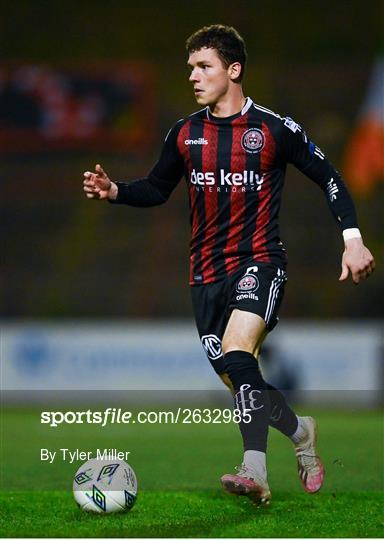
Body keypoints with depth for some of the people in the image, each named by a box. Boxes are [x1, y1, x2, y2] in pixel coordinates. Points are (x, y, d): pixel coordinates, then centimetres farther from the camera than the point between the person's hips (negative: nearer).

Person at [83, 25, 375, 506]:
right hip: (207, 272, 5)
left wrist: (353, 238, -7)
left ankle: (254, 469, -33)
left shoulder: (275, 129, -5)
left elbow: (329, 179, 3)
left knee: (236, 355, -29)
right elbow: (157, 189, 18)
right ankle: (299, 431, 34)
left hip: (259, 261, -5)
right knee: (239, 382, 7)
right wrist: (114, 191, -2)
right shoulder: (184, 133, 7)